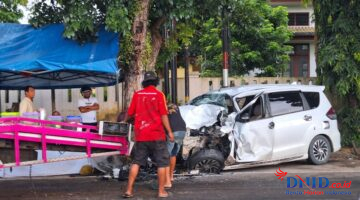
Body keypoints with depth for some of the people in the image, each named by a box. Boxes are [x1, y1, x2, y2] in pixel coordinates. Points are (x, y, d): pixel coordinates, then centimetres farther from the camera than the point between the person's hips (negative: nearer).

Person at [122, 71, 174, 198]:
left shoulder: (137, 95, 3)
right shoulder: (159, 95, -6)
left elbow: (130, 112, 11)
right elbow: (163, 115, -9)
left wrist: (125, 120, 32)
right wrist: (169, 131, -2)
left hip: (140, 135, 3)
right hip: (156, 135, -3)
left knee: (136, 162, 11)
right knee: (162, 163, 7)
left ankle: (129, 190, 8)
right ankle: (161, 191, 8)